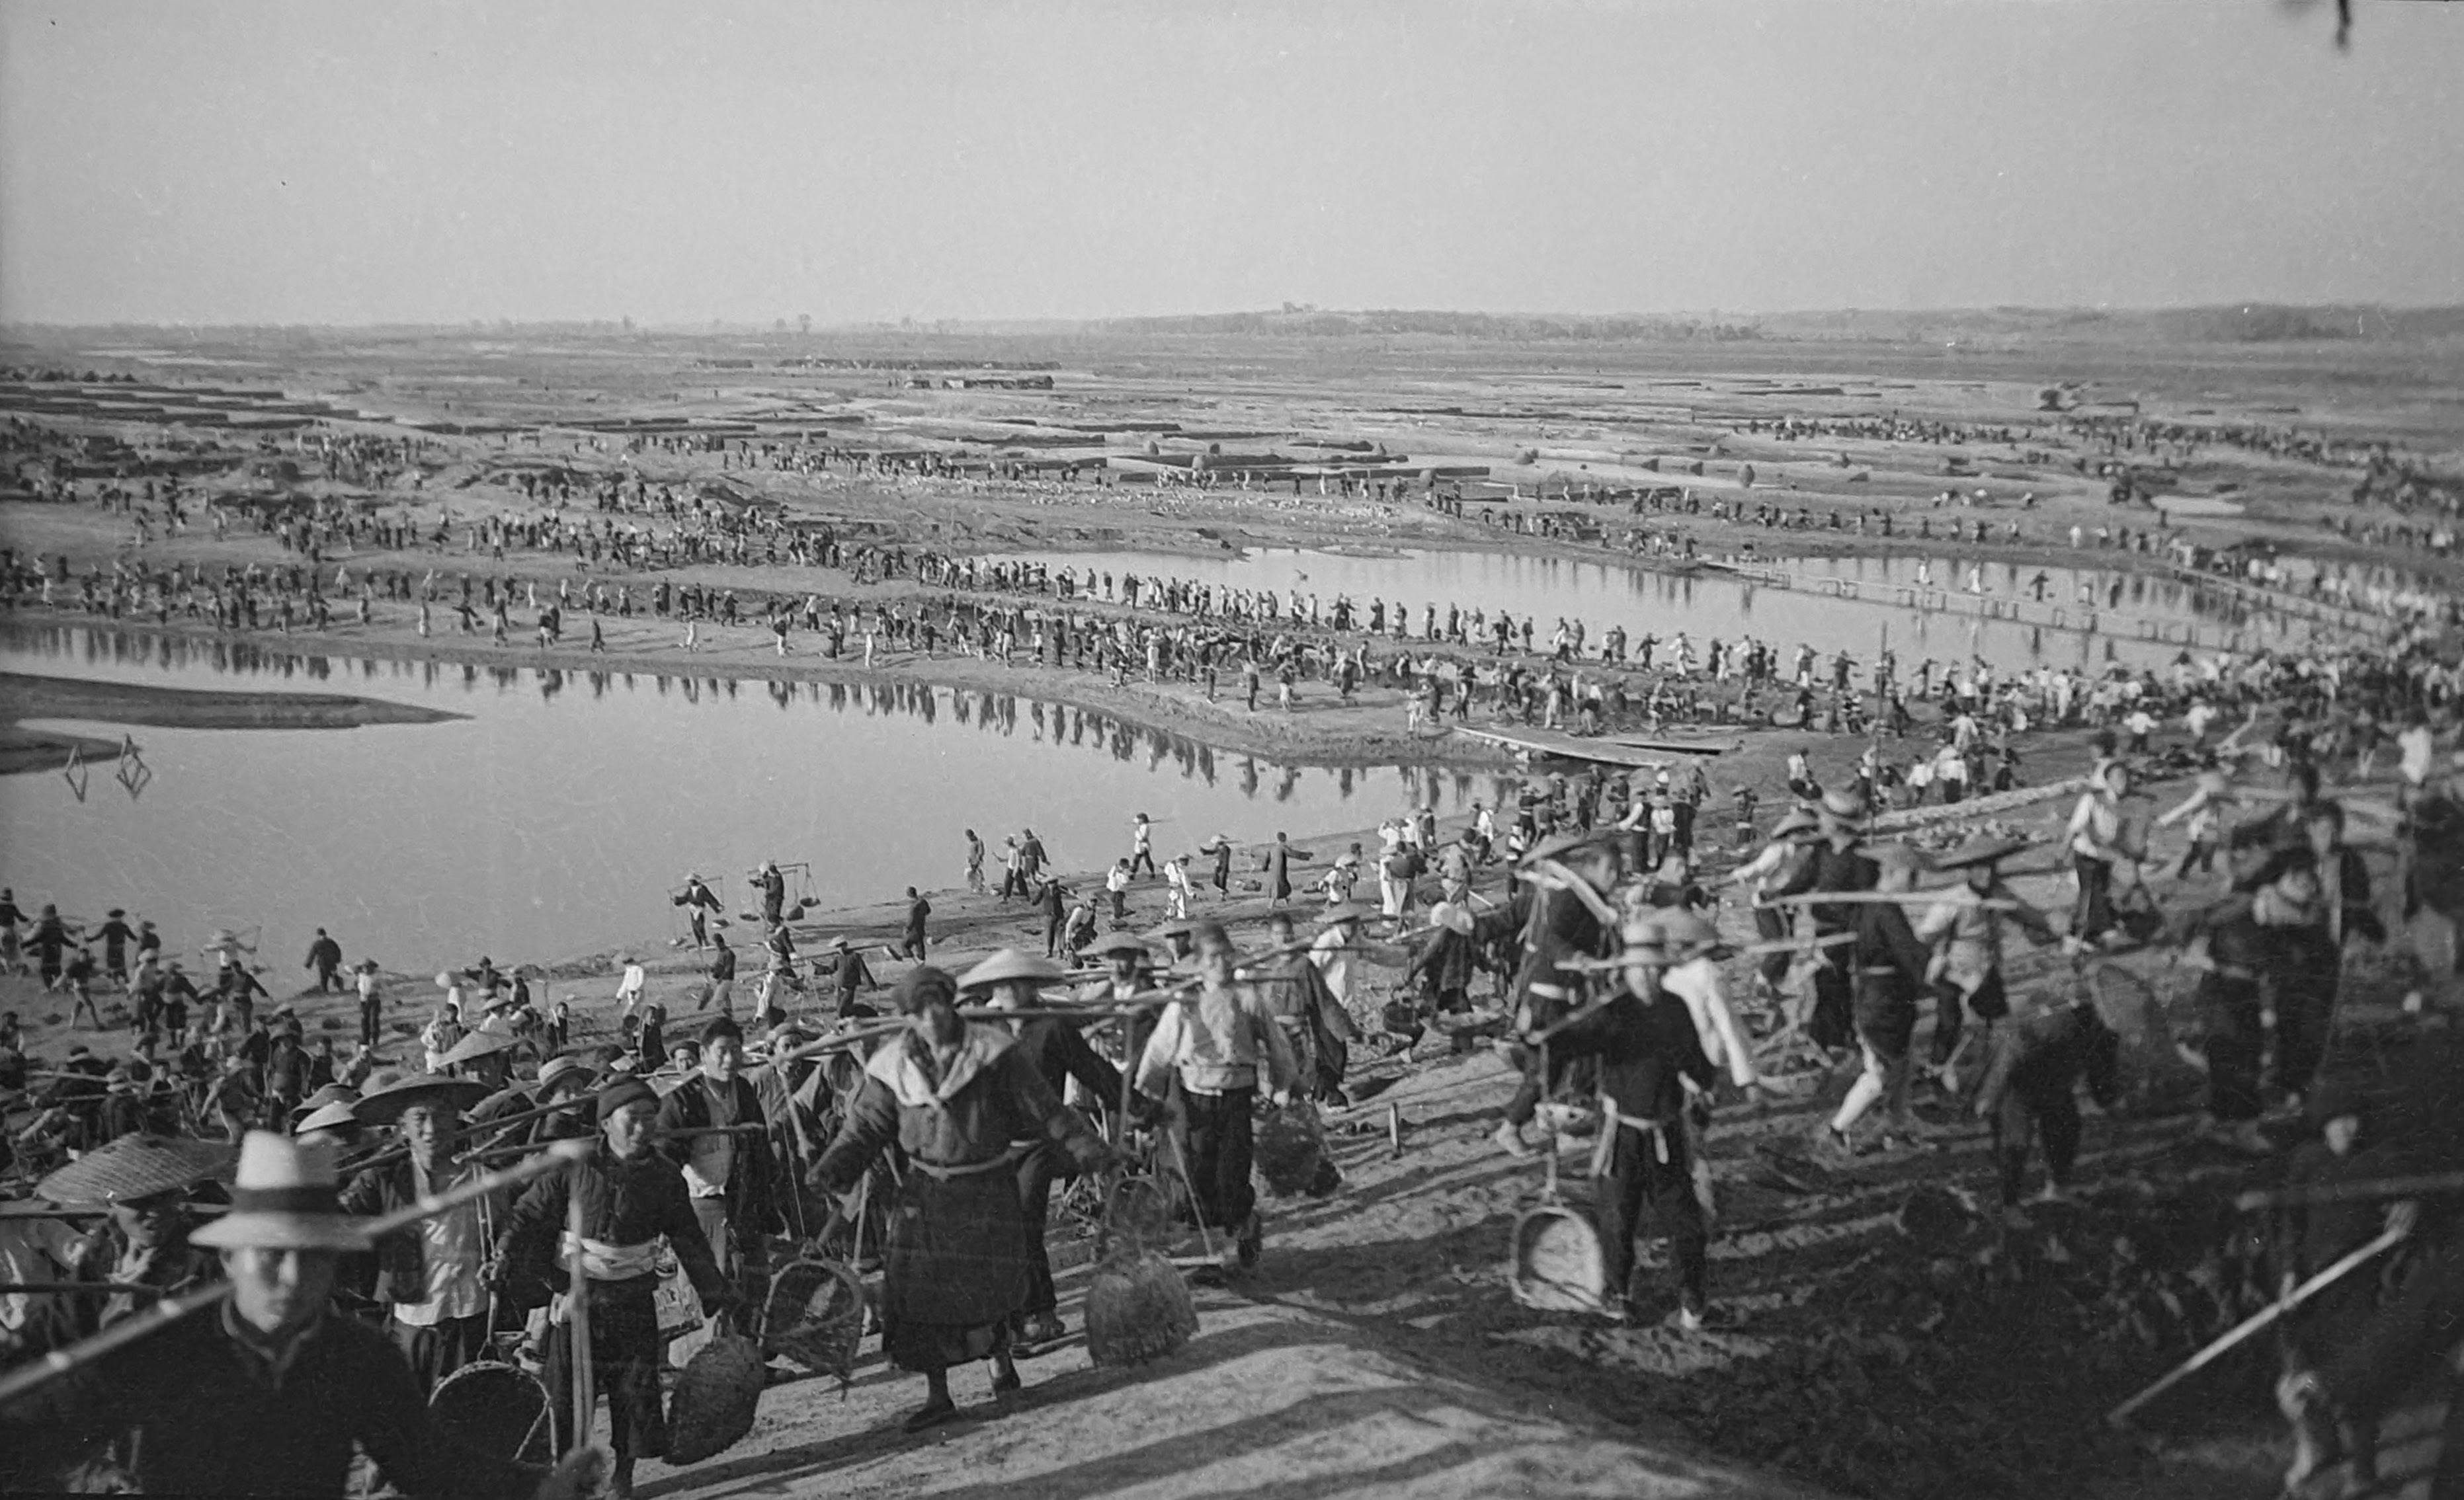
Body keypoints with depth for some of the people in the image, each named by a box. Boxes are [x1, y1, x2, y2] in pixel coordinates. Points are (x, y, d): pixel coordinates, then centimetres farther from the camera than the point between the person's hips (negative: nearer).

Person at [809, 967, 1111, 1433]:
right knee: (916, 1285, -5)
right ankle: (937, 1395, 5)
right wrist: (832, 1169, -11)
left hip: (988, 1187, -2)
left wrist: (1083, 1146, -14)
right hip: (926, 1189, 2)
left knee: (990, 1284, -2)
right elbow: (865, 1126, 3)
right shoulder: (893, 1065, -1)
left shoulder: (992, 1052, -9)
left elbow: (1043, 1107, -7)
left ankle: (1001, 1360, 30)